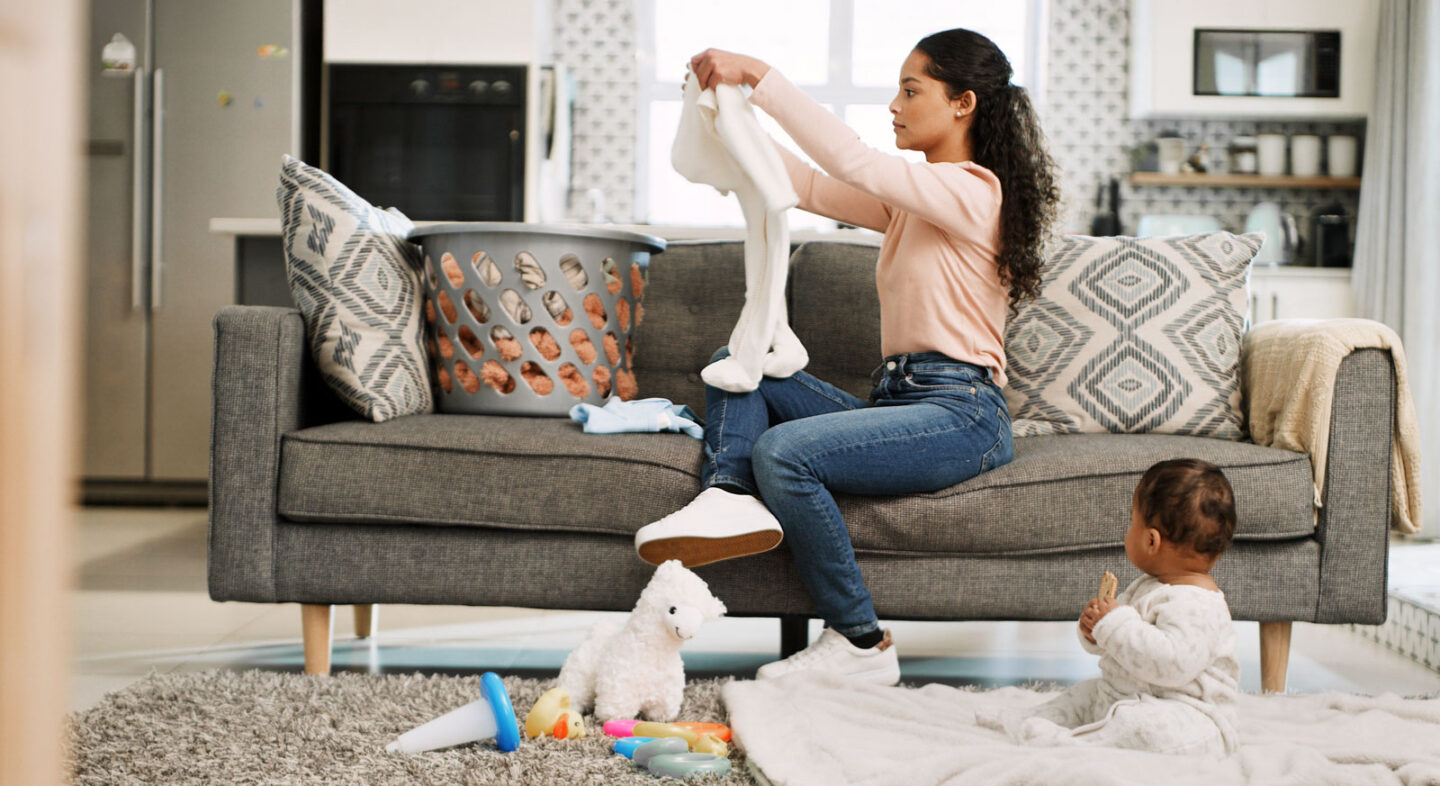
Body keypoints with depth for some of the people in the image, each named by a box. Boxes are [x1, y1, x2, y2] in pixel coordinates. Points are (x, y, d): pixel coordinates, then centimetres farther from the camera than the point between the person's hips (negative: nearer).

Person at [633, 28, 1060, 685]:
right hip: (898, 398, 9)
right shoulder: (908, 200, 19)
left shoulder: (971, 191, -10)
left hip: (961, 415, -9)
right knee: (738, 362, 5)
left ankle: (861, 644, -16)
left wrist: (759, 75, -21)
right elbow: (808, 187, 15)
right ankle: (728, 497, -24)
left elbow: (850, 159, -22)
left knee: (783, 450, -28)